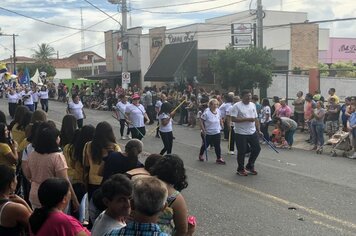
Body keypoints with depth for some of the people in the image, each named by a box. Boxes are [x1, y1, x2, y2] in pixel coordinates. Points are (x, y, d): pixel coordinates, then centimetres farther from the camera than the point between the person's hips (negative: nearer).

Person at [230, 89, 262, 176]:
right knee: (242, 152, 2)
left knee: (257, 149, 10)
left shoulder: (253, 105, 9)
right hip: (241, 133, -6)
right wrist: (247, 119, -22)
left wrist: (258, 130, 8)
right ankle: (240, 169, 20)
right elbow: (233, 119, -21)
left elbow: (256, 119, 14)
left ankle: (250, 166, 27)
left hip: (253, 132, 6)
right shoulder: (237, 106, -12)